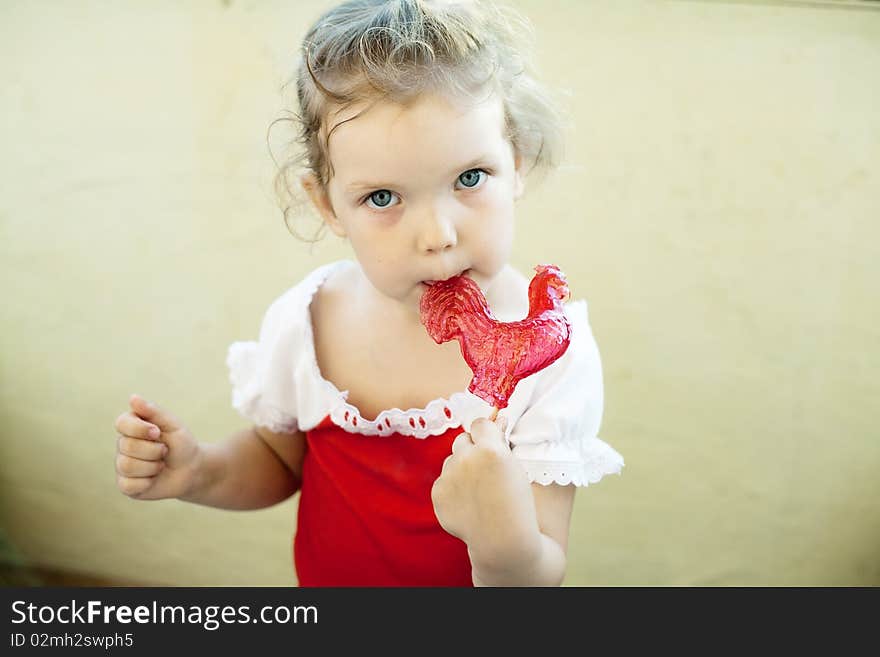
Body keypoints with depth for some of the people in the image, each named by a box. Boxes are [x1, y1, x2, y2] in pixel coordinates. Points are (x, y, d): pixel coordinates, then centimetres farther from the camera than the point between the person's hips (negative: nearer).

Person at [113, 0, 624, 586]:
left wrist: (507, 542, -46)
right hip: (324, 577, 3)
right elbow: (279, 459, 1)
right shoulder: (302, 323, -19)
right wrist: (199, 472, -19)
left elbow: (544, 575, -25)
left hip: (494, 568, -2)